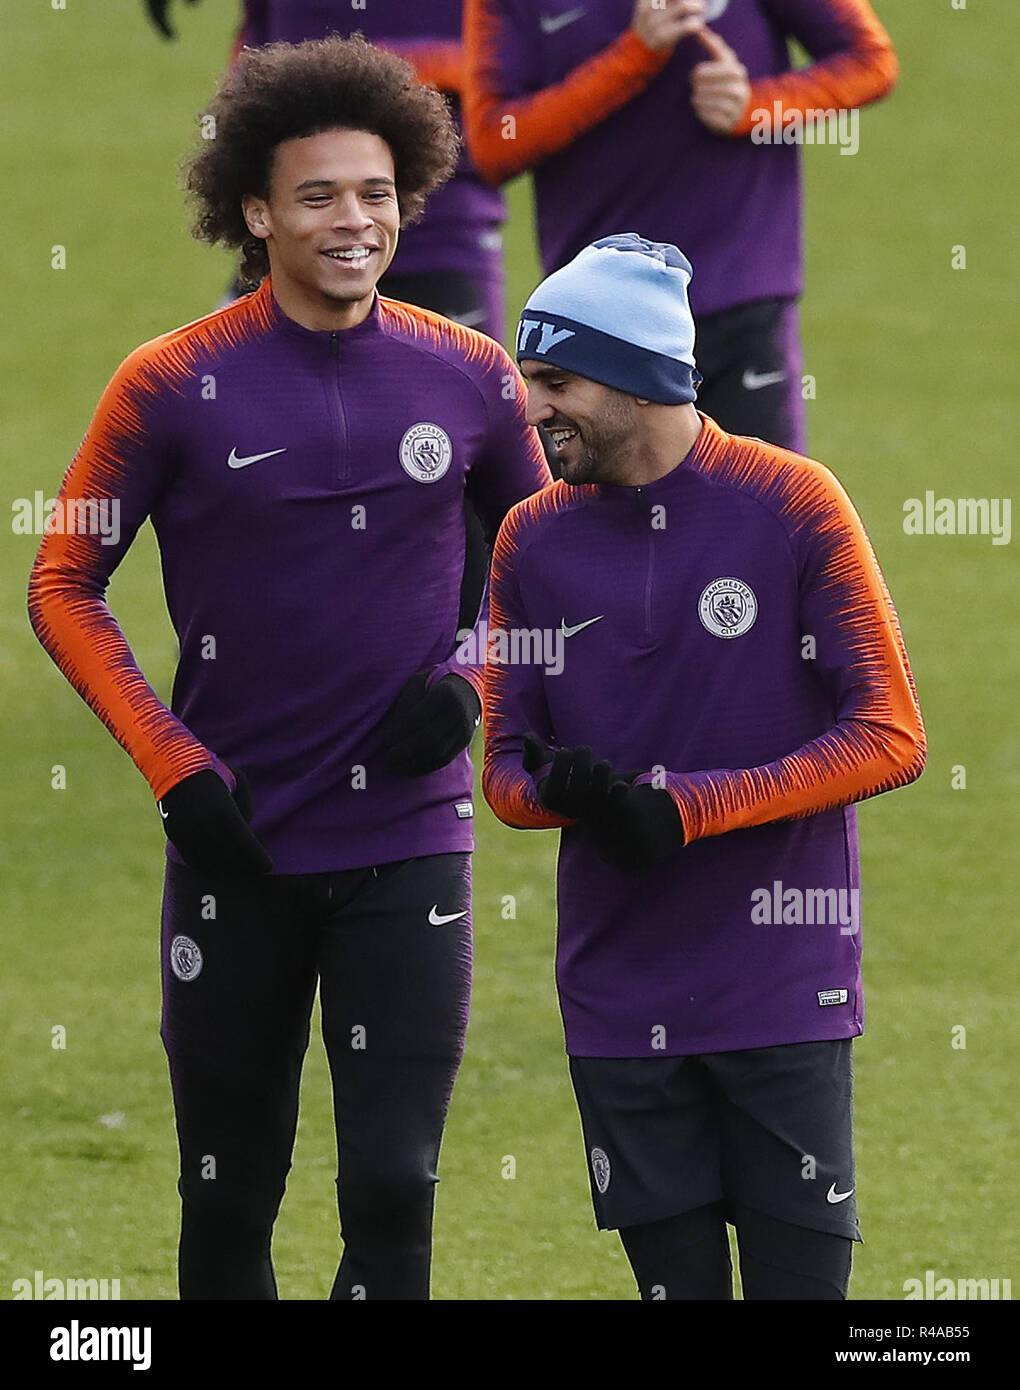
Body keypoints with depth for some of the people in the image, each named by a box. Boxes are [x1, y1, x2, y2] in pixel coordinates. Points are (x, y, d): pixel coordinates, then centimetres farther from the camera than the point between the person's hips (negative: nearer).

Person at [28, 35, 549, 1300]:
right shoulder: (175, 386, -4)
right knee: (229, 1198, 7)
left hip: (408, 844, 0)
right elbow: (63, 589, 1)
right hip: (235, 848, 0)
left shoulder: (470, 379, 1)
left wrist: (471, 683, -3)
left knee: (393, 1190, -8)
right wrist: (174, 764, -8)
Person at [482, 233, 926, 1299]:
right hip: (619, 1001, 3)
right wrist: (565, 792, -14)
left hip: (784, 995, -3)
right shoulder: (534, 539, 7)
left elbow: (888, 738, -7)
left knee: (798, 1280, -5)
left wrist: (688, 810, -15)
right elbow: (506, 770, 11)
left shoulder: (792, 503, -4)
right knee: (673, 1280, 5)